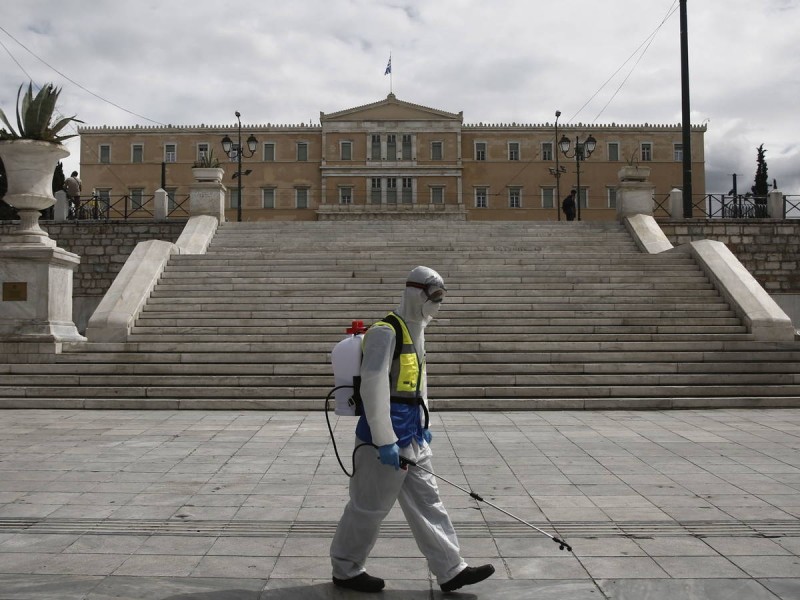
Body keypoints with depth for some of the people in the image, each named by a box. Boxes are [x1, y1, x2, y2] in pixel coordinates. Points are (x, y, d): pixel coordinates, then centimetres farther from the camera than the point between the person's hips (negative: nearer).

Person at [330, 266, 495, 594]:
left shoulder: (415, 332, 14)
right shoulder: (385, 332, -17)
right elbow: (374, 388, -23)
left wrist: (423, 426, 24)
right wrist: (385, 440, -23)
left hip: (412, 435, 10)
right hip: (387, 436, -10)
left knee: (427, 502, 13)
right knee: (369, 507, 4)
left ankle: (450, 570, 20)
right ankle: (345, 570, 21)